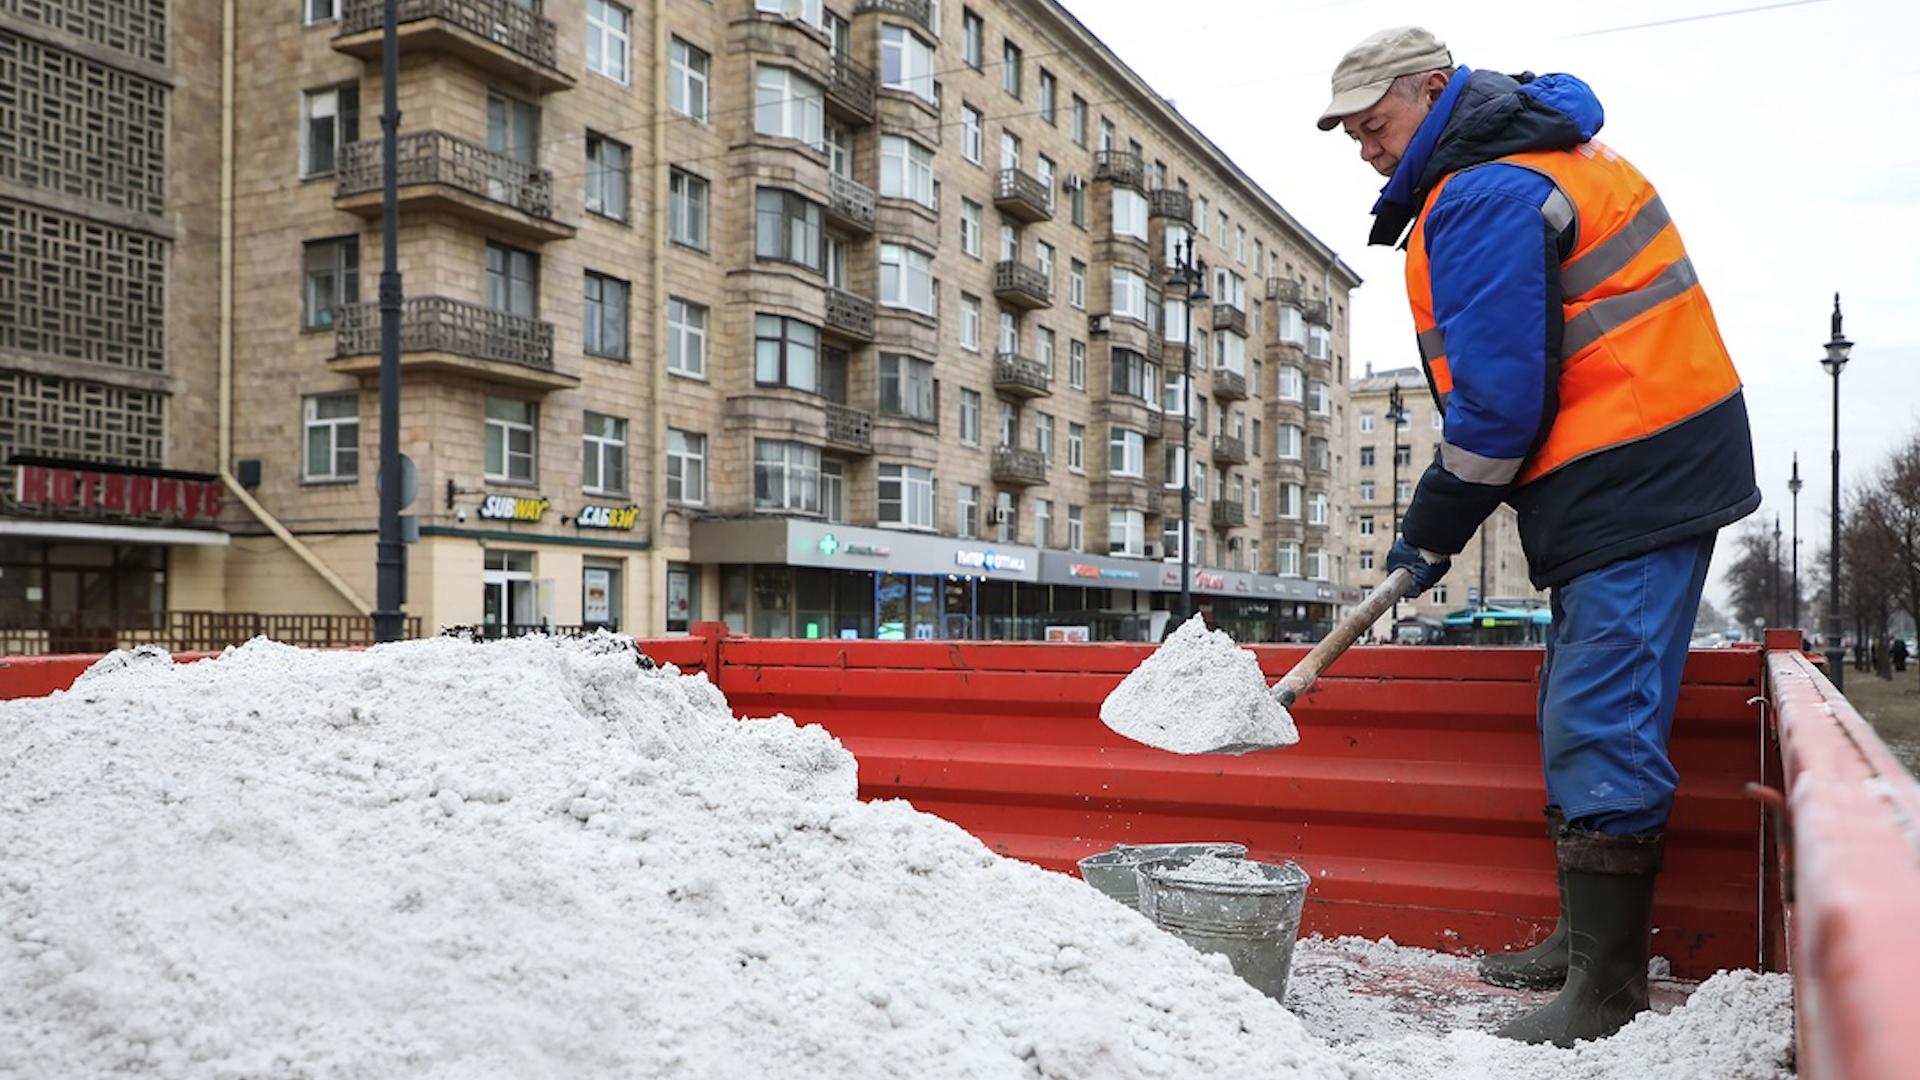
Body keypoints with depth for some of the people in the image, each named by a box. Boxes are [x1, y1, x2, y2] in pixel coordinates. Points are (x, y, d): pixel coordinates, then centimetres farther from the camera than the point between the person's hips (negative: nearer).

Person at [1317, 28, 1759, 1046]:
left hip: (1634, 481, -11)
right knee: (1582, 712, 16)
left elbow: (1501, 397, -21)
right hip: (1639, 473, 11)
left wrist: (1433, 527, -9)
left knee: (1600, 723, -9)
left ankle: (1604, 993, -2)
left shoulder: (1483, 198, -16)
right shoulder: (1541, 152, 19)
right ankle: (1588, 938, 28)